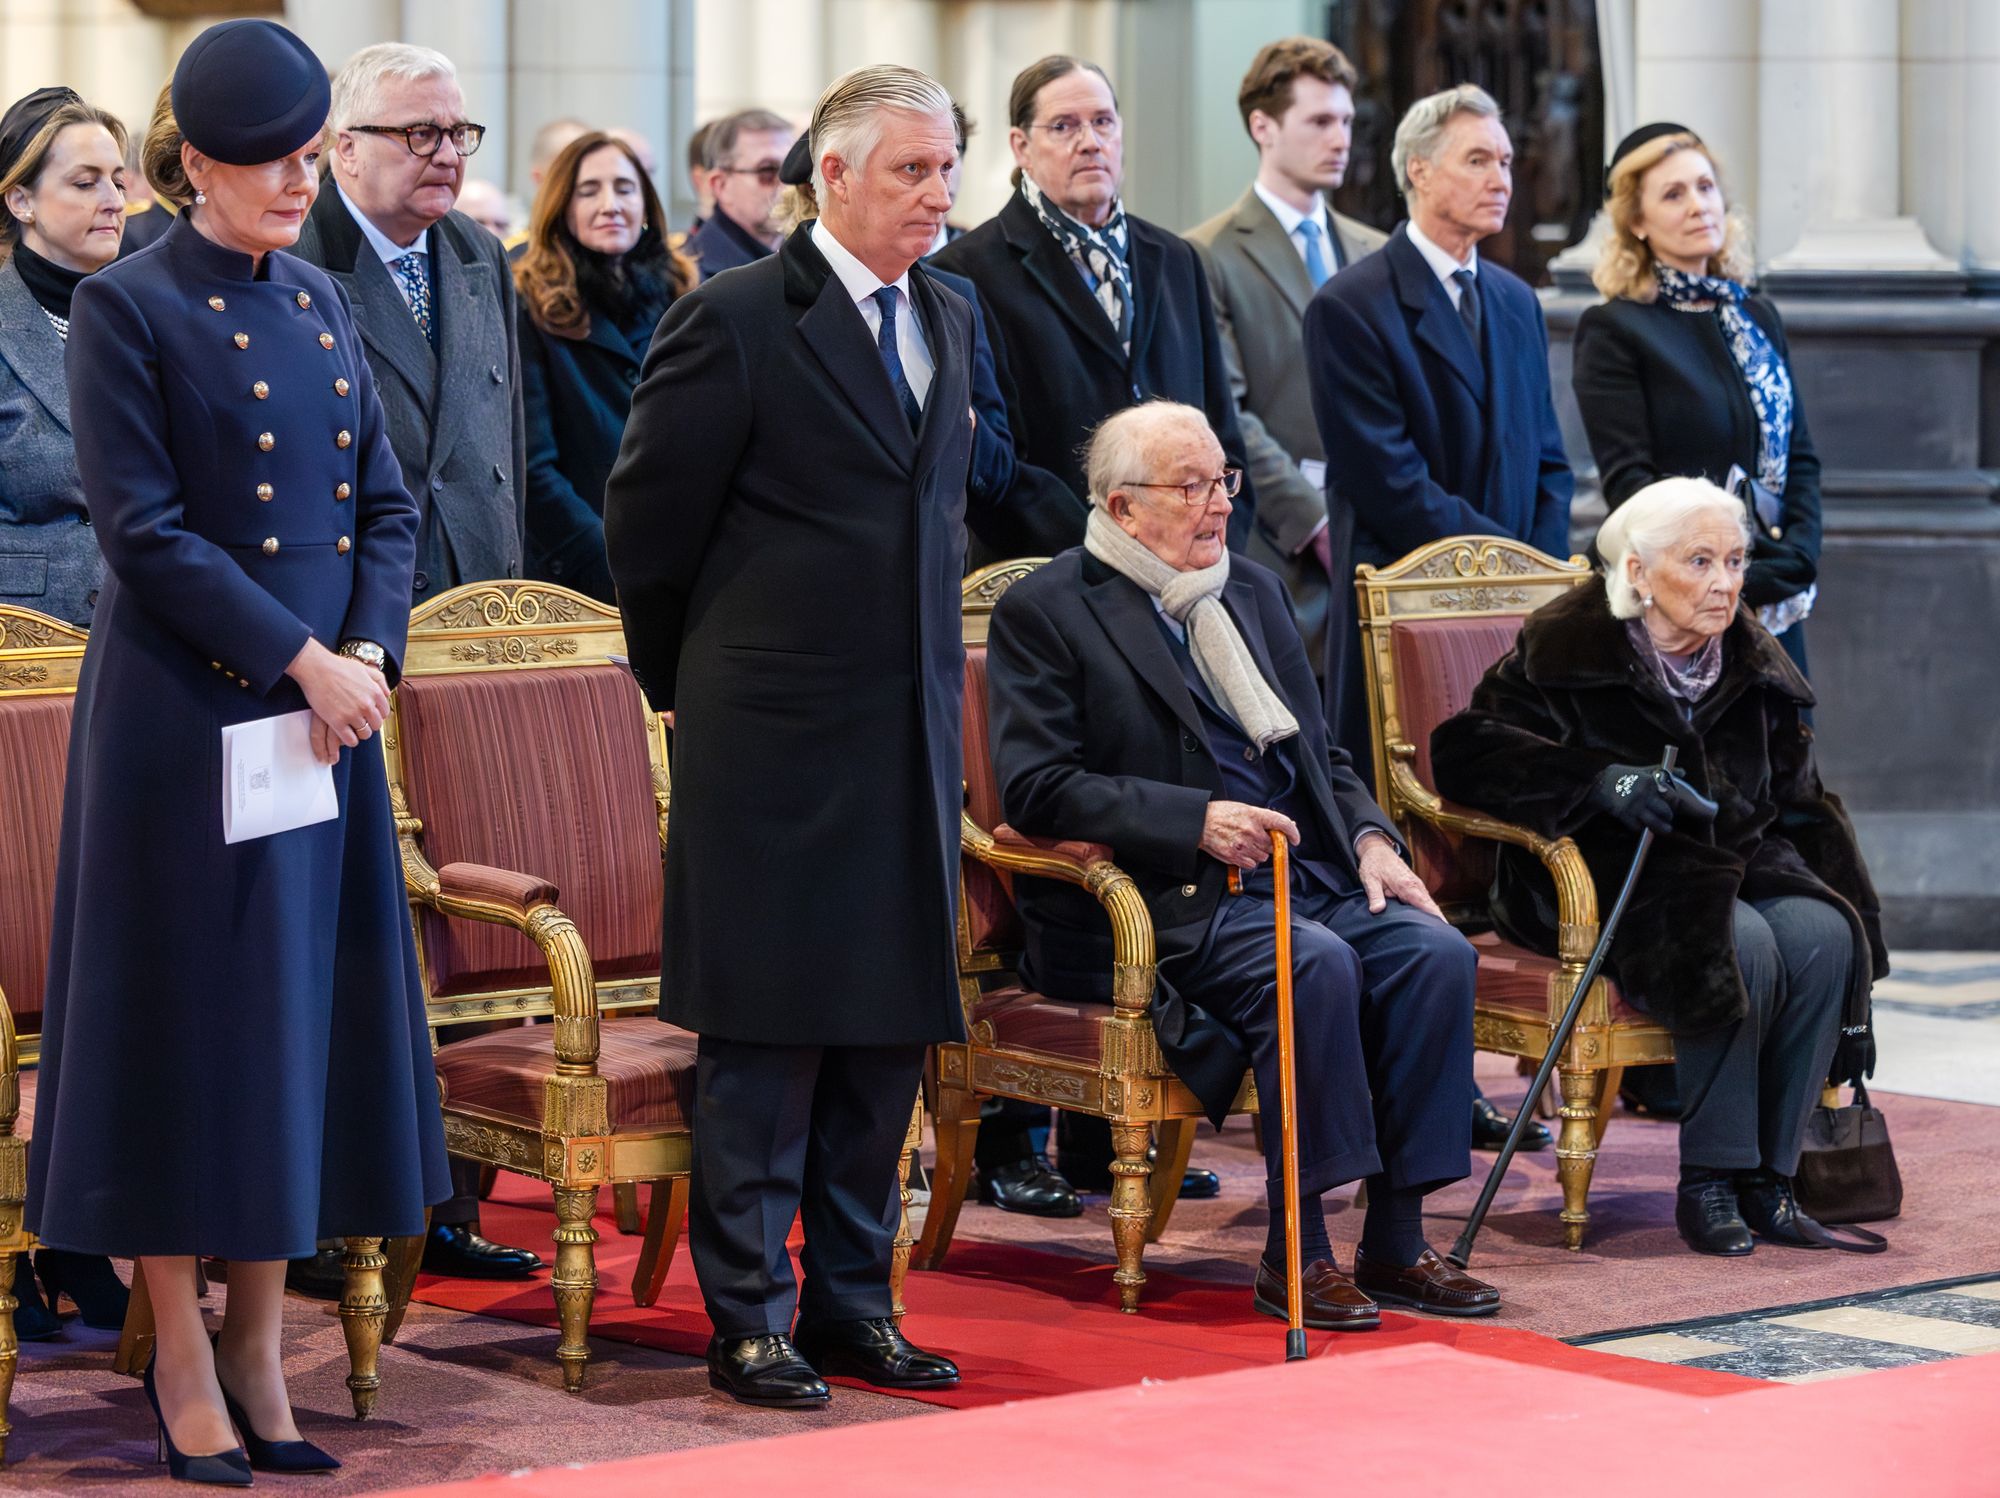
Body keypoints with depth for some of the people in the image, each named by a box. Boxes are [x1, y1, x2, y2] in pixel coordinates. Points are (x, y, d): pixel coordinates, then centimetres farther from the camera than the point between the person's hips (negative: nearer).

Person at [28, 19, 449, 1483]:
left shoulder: (320, 304, 12)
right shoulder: (128, 308, -7)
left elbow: (386, 504, 11)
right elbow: (145, 529, -14)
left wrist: (369, 653, -6)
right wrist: (298, 660, -16)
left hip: (328, 711, 6)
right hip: (187, 716, -6)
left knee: (306, 1017, 7)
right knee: (191, 1018, 0)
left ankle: (263, 1351, 17)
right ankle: (184, 1361, 10)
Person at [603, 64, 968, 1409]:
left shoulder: (951, 324, 13)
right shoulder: (735, 320, -9)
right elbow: (648, 518, -3)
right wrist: (688, 681, 6)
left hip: (913, 730, 7)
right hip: (775, 735, -7)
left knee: (891, 1028, 9)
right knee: (768, 1034, -1)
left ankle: (853, 1300, 19)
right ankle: (748, 1318, 7)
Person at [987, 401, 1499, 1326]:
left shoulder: (1253, 593, 21)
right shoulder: (1044, 612, -1)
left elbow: (1318, 752, 25)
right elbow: (1035, 788, -11)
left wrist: (1368, 837, 4)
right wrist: (1196, 822, -19)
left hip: (1299, 875, 7)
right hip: (1159, 904, -7)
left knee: (1436, 953, -19)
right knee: (1317, 965, -32)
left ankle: (1395, 1241, -13)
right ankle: (1295, 1250, -22)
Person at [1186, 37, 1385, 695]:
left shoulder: (1375, 256, 17)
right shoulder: (1209, 257, -2)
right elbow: (1225, 416, -8)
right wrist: (1313, 521, -13)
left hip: (1372, 537, 5)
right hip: (1272, 554, -5)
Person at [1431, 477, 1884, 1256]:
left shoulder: (1755, 665, 11)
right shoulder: (1567, 649, -6)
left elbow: (1799, 803, 18)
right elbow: (1465, 751, -15)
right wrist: (1603, 782, -27)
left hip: (1739, 864, 6)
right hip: (1606, 880, -5)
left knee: (1822, 932, -25)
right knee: (1740, 944, -33)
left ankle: (1770, 1176, -15)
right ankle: (1708, 1182, -20)